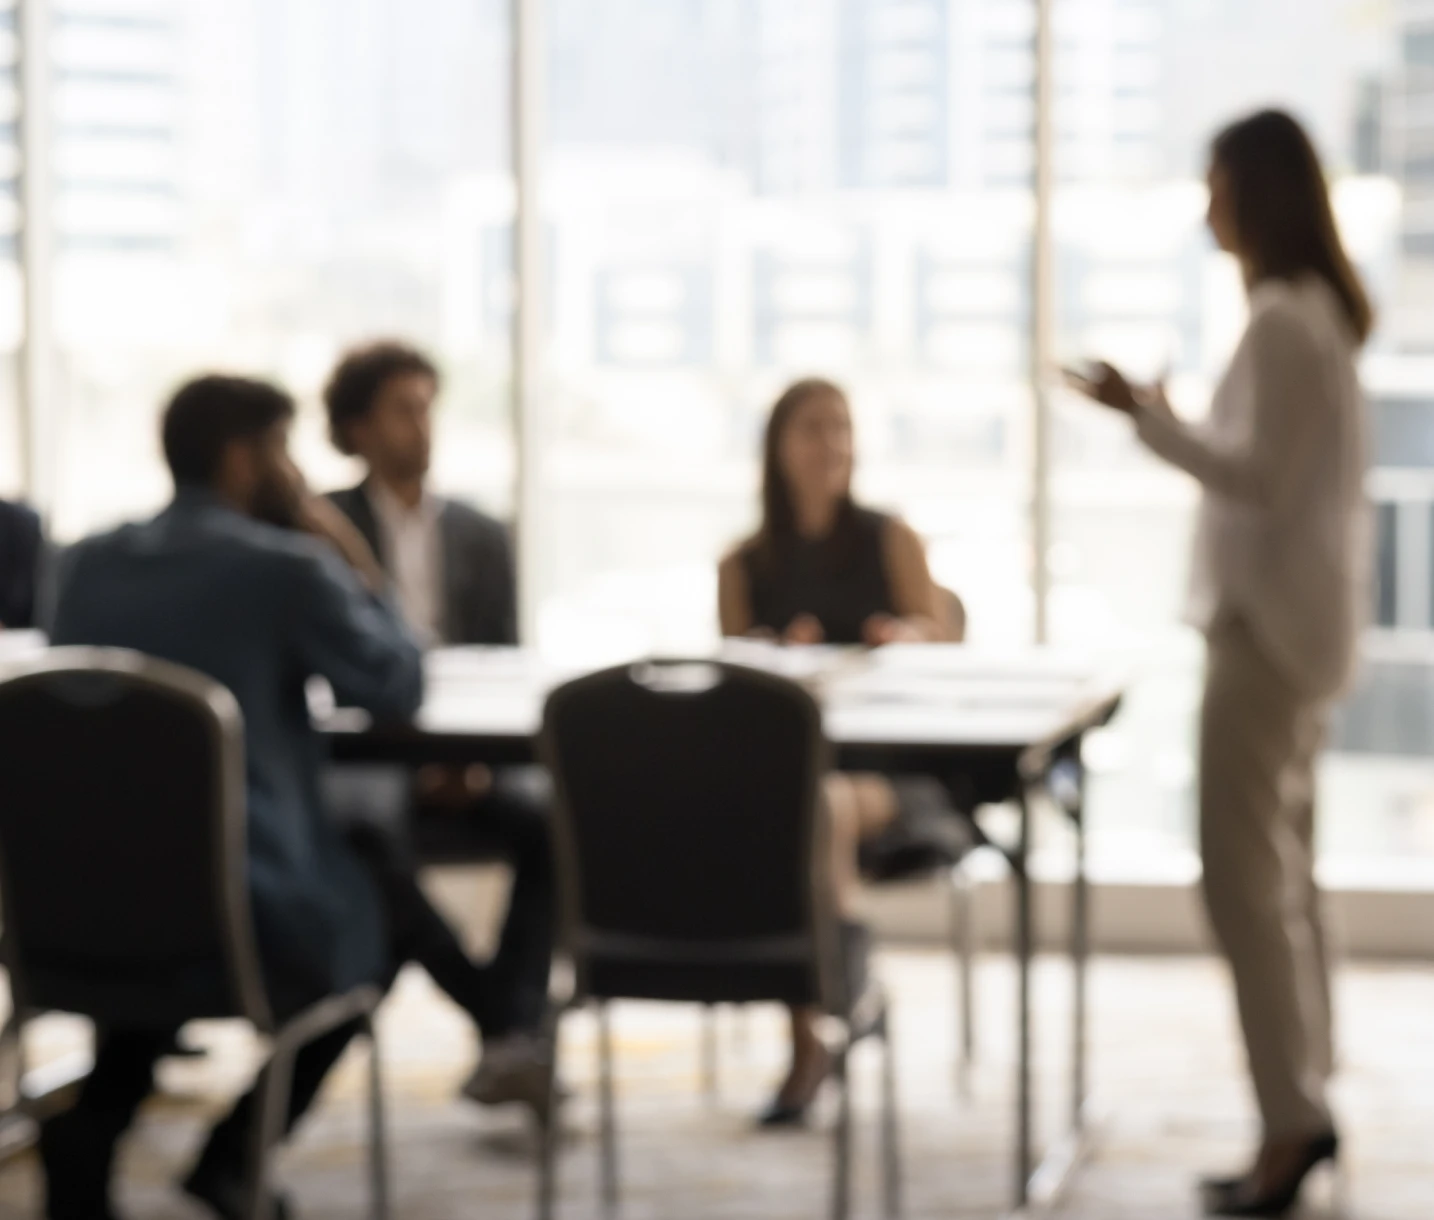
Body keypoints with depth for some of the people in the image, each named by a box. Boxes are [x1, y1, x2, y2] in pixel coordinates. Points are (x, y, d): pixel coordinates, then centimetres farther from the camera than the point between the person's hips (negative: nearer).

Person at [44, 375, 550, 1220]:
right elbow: (400, 690, 2)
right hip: (254, 915, -5)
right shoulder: (290, 566, -9)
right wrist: (355, 568, 12)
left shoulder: (88, 564, 7)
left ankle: (95, 1120, 22)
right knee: (386, 889, 26)